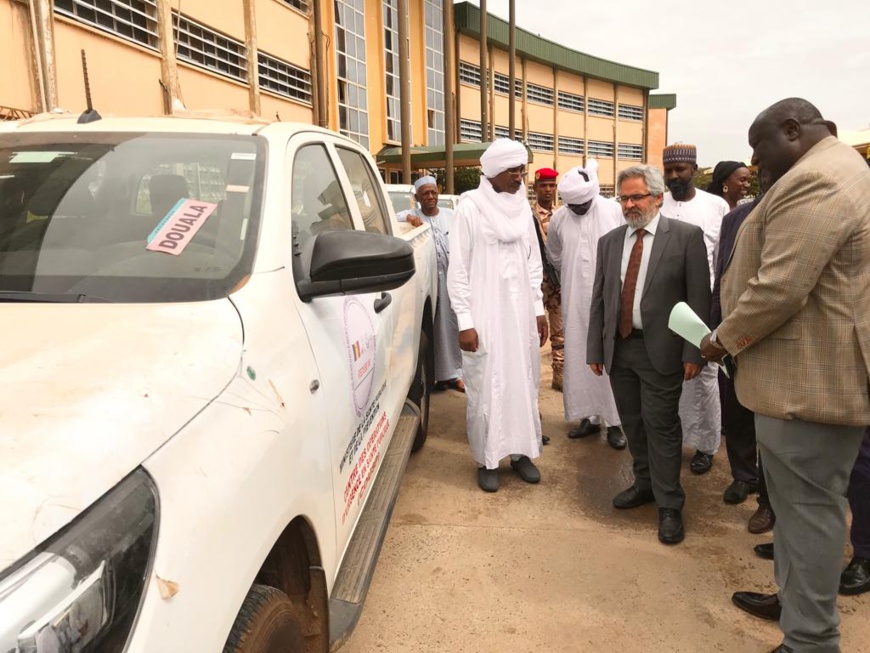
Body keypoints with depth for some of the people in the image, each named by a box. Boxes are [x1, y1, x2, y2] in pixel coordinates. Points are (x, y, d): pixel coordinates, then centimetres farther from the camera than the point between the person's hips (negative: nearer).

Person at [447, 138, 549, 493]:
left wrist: (539, 309, 11)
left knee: (523, 384, 11)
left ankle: (521, 452, 26)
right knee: (485, 389, 3)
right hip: (484, 314, -5)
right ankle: (486, 460, 17)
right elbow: (458, 269, -8)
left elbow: (532, 261, 14)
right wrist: (465, 322, -11)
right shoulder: (470, 207, -9)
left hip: (521, 311, 5)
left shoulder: (523, 207, 7)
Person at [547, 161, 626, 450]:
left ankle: (614, 421, 12)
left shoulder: (615, 211, -9)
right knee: (579, 358, 8)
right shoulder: (558, 218, -1)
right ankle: (589, 416, 22)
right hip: (575, 301, 3)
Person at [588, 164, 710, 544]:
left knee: (661, 427, 1)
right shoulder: (609, 241, 9)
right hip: (618, 348, 5)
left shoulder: (686, 237, -4)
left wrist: (693, 352, -11)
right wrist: (595, 348, 8)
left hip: (661, 349, -4)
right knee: (632, 424, 14)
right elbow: (599, 299, 10)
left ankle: (669, 506, 15)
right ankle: (645, 484, 33)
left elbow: (699, 299, -7)